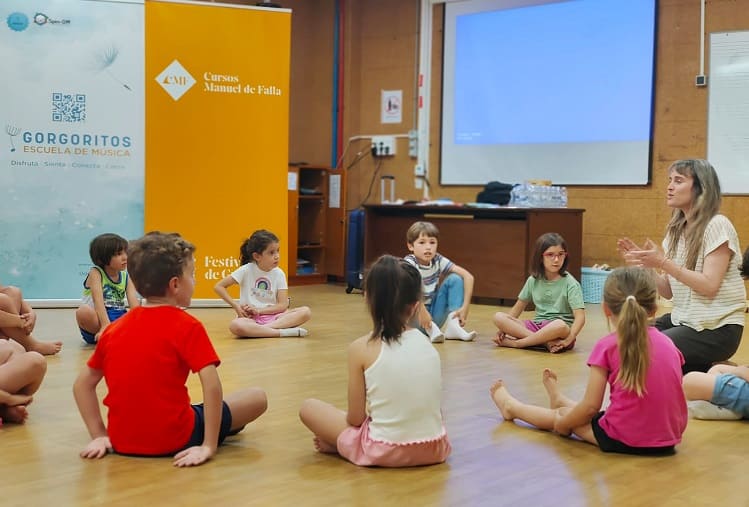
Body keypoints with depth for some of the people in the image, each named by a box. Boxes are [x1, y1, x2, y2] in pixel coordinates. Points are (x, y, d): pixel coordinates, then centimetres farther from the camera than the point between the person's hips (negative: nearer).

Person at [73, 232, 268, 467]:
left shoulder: (114, 328, 5)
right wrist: (209, 446, -19)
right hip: (173, 443, -5)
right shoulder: (187, 326, -11)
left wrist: (100, 436, 9)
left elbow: (82, 384, 8)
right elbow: (212, 386, -22)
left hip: (123, 442, 5)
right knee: (257, 397, 9)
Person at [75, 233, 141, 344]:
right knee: (83, 312, -36)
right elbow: (98, 300, -21)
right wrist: (106, 325, -37)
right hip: (97, 320, -4)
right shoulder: (95, 273, -4)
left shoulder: (126, 276, 9)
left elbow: (134, 302, -6)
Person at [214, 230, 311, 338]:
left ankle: (265, 328, -32)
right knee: (235, 326, -39)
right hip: (250, 317, -2)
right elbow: (219, 287, -3)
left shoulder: (279, 273, 1)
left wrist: (259, 310, -16)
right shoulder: (246, 270, -5)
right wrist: (236, 306, -11)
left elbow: (283, 305, -4)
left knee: (306, 311, -21)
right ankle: (282, 332, -36)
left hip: (272, 314, 3)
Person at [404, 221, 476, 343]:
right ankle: (430, 328, -35)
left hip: (434, 315, 4)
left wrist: (465, 307, -22)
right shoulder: (410, 263, -17)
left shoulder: (438, 260, -5)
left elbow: (468, 276, -11)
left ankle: (453, 325, -20)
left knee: (455, 278, -8)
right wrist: (422, 311, -44)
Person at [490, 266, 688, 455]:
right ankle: (559, 401, 61)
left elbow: (591, 406, -9)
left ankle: (511, 406, 46)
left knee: (563, 415, 22)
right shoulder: (667, 343, 4)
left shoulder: (607, 346, -9)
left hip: (622, 440, -5)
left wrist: (563, 423, 9)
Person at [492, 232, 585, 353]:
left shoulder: (569, 283, -6)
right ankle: (546, 342, -28)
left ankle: (515, 343, -23)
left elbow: (580, 316, -15)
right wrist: (503, 329, 3)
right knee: (498, 317, -17)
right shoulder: (533, 280, 8)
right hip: (536, 326, 4)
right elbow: (518, 307, 16)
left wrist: (569, 339, -30)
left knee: (560, 325, -41)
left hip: (561, 329, -4)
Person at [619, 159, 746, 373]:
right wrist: (644, 263, -8)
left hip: (718, 328, -8)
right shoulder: (676, 229, 10)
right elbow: (668, 291, 8)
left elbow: (709, 286, -19)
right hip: (682, 319, 8)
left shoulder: (717, 225, -12)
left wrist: (663, 263, -23)